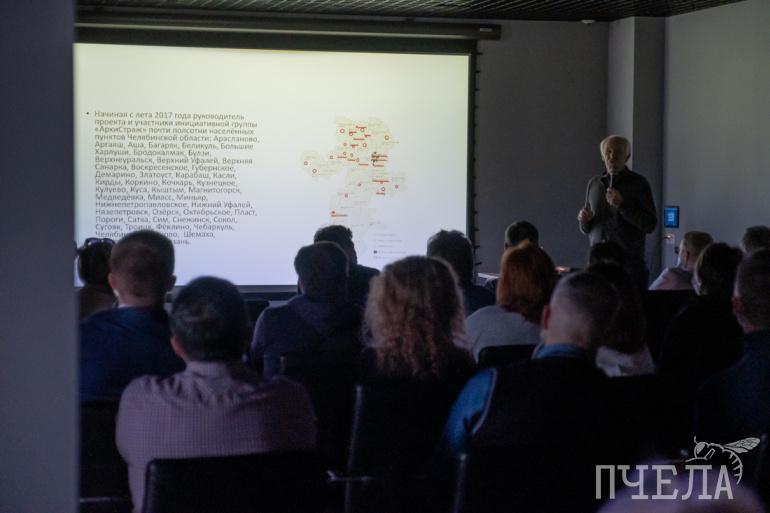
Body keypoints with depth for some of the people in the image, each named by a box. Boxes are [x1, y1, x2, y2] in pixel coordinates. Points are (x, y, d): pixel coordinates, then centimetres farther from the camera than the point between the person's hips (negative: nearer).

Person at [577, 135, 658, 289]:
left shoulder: (638, 183, -2)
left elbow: (650, 224, -8)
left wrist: (621, 205, -16)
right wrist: (584, 220, -3)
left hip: (629, 263, -4)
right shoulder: (594, 184, 12)